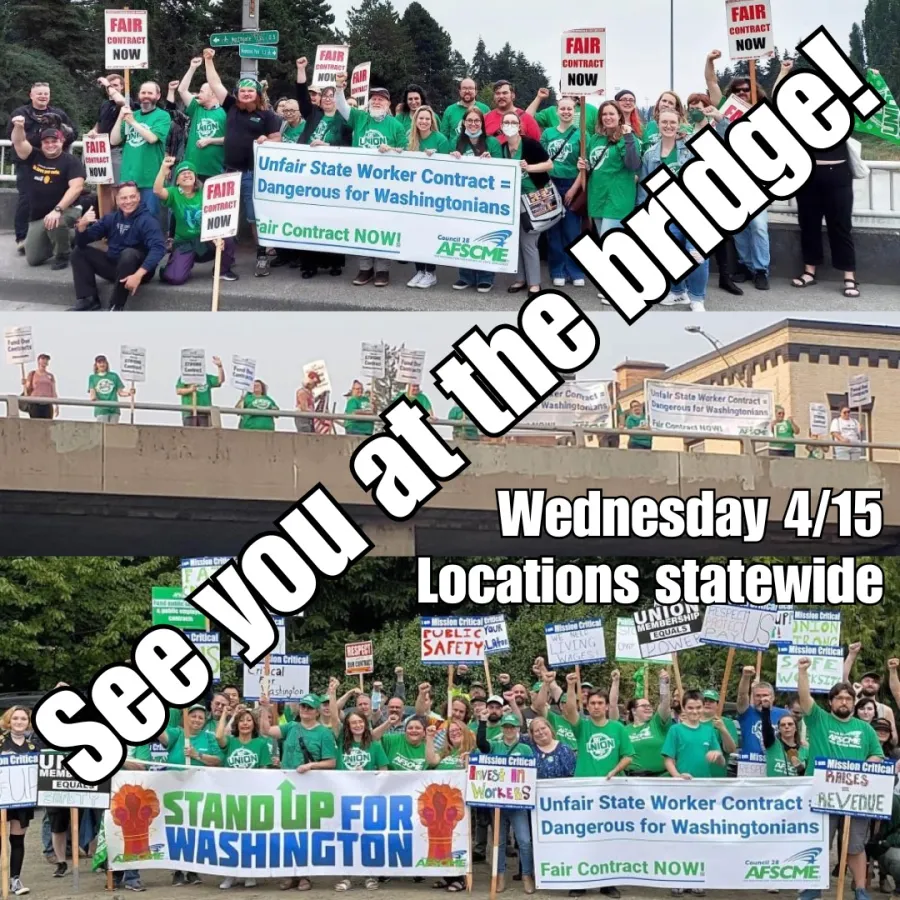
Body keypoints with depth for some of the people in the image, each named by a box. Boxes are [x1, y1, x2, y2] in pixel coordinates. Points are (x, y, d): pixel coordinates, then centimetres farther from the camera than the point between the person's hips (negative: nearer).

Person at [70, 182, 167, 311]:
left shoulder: (147, 220, -17)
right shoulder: (111, 218, 1)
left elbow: (158, 248, -33)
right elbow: (82, 242, 2)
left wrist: (138, 274, -44)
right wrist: (82, 225, -21)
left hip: (139, 268, -6)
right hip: (114, 265, 6)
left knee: (129, 253, -36)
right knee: (79, 251, 0)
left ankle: (116, 307, -28)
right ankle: (88, 300, -13)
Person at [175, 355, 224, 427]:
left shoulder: (207, 377, 20)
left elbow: (220, 380, 11)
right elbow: (178, 391, 2)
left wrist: (219, 366, 0)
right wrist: (189, 390, -15)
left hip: (205, 412, 3)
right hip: (189, 412, -3)